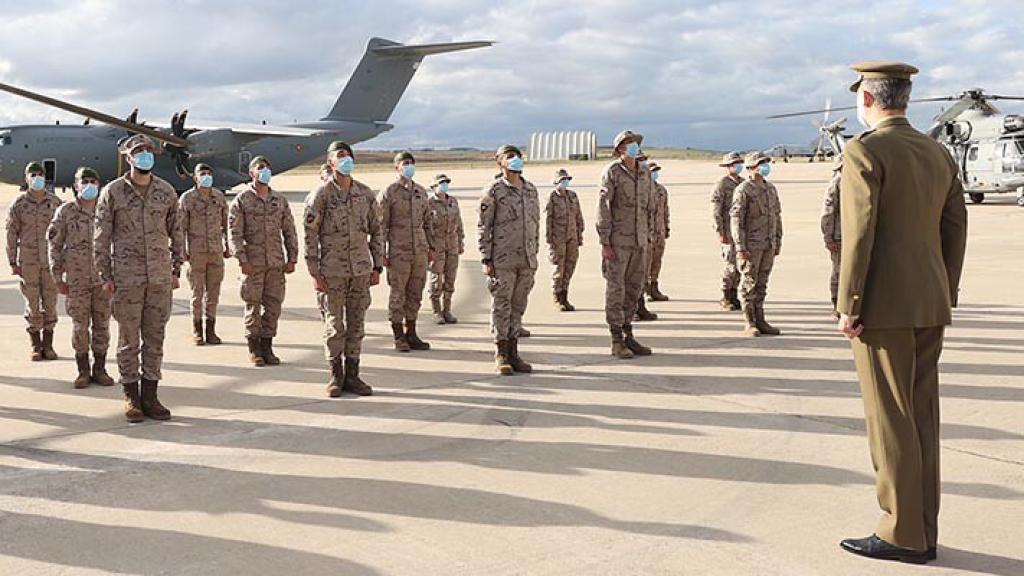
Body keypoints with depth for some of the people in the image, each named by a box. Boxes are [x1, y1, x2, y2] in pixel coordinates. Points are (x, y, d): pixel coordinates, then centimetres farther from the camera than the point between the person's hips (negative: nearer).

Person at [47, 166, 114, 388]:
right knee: (80, 325, 3)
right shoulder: (65, 212, 0)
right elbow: (54, 245, 1)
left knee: (102, 324, 5)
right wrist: (58, 278, -3)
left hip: (103, 277, 2)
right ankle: (83, 371, 13)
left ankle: (100, 369, 15)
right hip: (77, 278, -2)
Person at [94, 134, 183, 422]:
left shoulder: (167, 191, 7)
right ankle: (131, 398, 12)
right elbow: (101, 236, 0)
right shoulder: (113, 192, -1)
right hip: (126, 277, -3)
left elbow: (176, 233, 13)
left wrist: (176, 270, 9)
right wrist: (105, 276, -4)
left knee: (155, 338, 6)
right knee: (128, 339, 3)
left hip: (160, 277, 3)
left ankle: (150, 396, 15)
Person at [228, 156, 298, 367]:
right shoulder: (242, 200, 0)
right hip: (253, 263, -3)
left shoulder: (280, 199, 11)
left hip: (276, 262, 3)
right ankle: (254, 349, 12)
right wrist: (242, 260, -13)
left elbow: (289, 231, 13)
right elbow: (234, 233, -4)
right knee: (253, 305, 2)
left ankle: (267, 346, 14)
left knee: (274, 304, 4)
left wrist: (292, 259, 6)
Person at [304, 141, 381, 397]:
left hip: (361, 270, 4)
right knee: (334, 326, 2)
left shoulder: (366, 194, 7)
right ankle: (336, 377, 13)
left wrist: (377, 267, 8)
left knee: (356, 325, 7)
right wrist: (315, 273, -10)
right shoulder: (321, 194, -5)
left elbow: (376, 231, 13)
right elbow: (310, 235, -6)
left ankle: (352, 376, 16)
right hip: (332, 270, -4)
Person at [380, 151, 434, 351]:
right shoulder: (388, 193, -3)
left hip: (420, 251, 5)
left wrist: (430, 247, 14)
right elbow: (381, 225, -5)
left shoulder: (421, 192, 13)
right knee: (397, 295, -1)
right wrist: (382, 253, -10)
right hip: (398, 251, -5)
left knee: (415, 294, 9)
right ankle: (399, 337, 6)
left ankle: (411, 335, 16)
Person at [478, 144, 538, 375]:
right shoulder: (493, 191, -4)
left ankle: (513, 353, 16)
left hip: (526, 260, 5)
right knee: (501, 306, -2)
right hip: (502, 260, -5)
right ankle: (501, 356, 5)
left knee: (518, 306, 9)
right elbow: (483, 227, -5)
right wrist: (486, 259, -11)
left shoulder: (531, 190, 13)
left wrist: (534, 253, 15)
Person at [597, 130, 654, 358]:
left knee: (634, 288, 9)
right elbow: (603, 208, -11)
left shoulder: (645, 173, 10)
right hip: (617, 240, -6)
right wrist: (605, 243, -15)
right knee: (616, 289, -2)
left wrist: (648, 239, 13)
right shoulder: (612, 172, -8)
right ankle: (617, 342, 3)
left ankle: (628, 337, 18)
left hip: (639, 241, 6)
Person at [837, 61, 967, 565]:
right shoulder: (940, 154, 11)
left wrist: (847, 307, -12)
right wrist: (944, 297, 18)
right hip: (930, 307, 8)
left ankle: (904, 535, 4)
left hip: (884, 307, -7)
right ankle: (924, 532, 19)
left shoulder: (863, 152, -11)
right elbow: (955, 230, 12)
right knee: (922, 418, 12)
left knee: (890, 421, -1)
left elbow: (859, 234, -17)